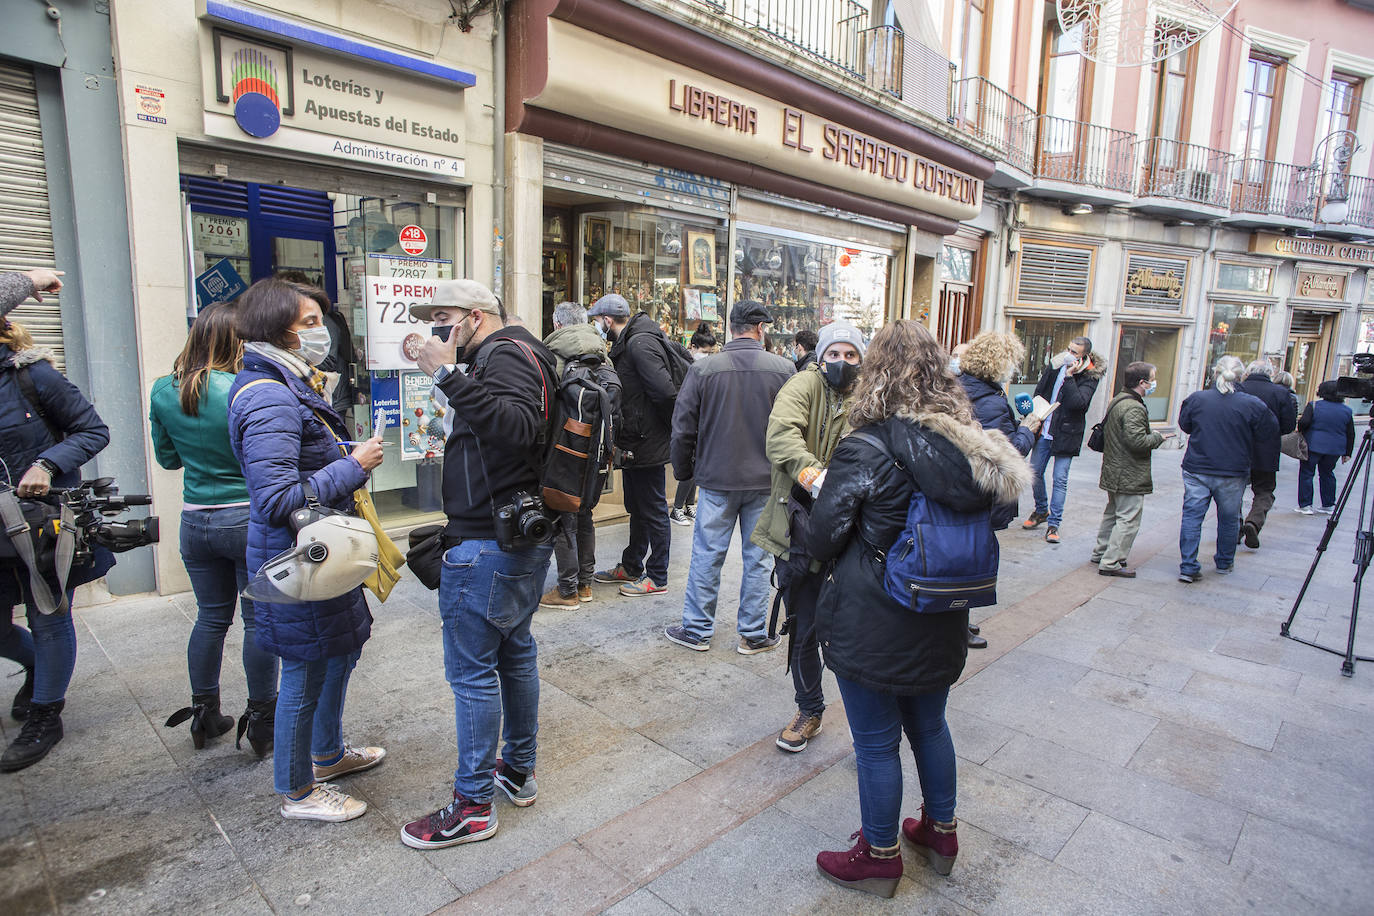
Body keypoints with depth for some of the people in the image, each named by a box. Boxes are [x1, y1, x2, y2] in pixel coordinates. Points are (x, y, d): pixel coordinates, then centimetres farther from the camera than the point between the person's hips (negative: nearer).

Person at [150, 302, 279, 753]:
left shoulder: (163, 391, 1)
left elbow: (168, 457, 12)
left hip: (195, 521, 6)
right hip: (249, 520, -5)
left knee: (211, 616, 19)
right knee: (259, 618, 8)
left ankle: (203, 714, 32)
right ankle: (261, 719, 19)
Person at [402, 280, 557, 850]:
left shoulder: (504, 353, -13)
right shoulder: (514, 353, 18)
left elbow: (518, 428, -31)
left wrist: (450, 376, -31)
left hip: (490, 545, -11)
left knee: (471, 668, -1)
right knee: (514, 650, 18)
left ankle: (472, 805, 13)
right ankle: (519, 770, 33)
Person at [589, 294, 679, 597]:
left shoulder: (640, 343, -19)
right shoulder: (626, 344, 14)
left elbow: (665, 392, -27)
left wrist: (668, 429, -14)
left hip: (647, 445, -10)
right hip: (634, 444, 10)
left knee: (653, 510, 2)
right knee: (637, 509, 20)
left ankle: (657, 577, 14)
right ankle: (631, 567, 34)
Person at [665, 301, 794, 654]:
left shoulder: (702, 369, -7)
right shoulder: (784, 368, -6)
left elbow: (683, 429, -2)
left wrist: (684, 471, 13)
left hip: (717, 479, 0)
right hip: (766, 481, 1)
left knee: (706, 556, 10)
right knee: (757, 558, 11)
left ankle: (697, 630, 21)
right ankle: (754, 634, 22)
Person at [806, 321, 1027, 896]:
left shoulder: (863, 452, -21)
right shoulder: (968, 445, -2)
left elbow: (821, 539, -17)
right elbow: (988, 513, 11)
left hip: (871, 624, -6)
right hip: (941, 622, 7)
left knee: (876, 741, 11)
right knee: (929, 724, 25)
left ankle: (879, 857, 30)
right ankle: (940, 832, 45)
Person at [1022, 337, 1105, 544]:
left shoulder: (1090, 376, -9)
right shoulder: (1055, 365, 3)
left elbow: (1078, 403, -24)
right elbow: (1039, 393, 13)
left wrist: (1069, 376, -24)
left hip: (1066, 434, -4)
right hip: (1044, 431, 5)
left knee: (1060, 479, -3)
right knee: (1034, 472, 10)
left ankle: (1054, 524, 6)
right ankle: (1041, 511, 31)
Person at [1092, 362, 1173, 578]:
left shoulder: (1117, 401, 11)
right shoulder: (1134, 408, -21)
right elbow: (1137, 441, -28)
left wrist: (1151, 436, 17)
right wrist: (1158, 437, -10)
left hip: (1114, 471, 10)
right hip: (1131, 477, -10)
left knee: (1112, 513, 21)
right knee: (1129, 519, -4)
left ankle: (1100, 553, 30)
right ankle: (1111, 563, -3)